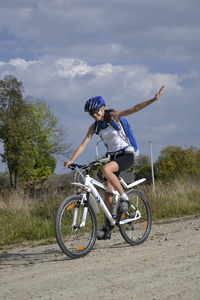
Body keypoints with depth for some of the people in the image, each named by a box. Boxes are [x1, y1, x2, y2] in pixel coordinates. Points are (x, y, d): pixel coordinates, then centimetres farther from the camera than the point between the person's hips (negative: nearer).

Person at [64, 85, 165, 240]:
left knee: (106, 169, -34)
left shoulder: (113, 116, -10)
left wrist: (154, 99, -30)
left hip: (126, 155, -5)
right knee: (108, 193, -3)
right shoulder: (94, 126, 3)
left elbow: (135, 108, -19)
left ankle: (124, 197, -19)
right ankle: (107, 228, 1)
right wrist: (71, 160, -13)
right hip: (113, 156, 6)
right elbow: (84, 144, -2)